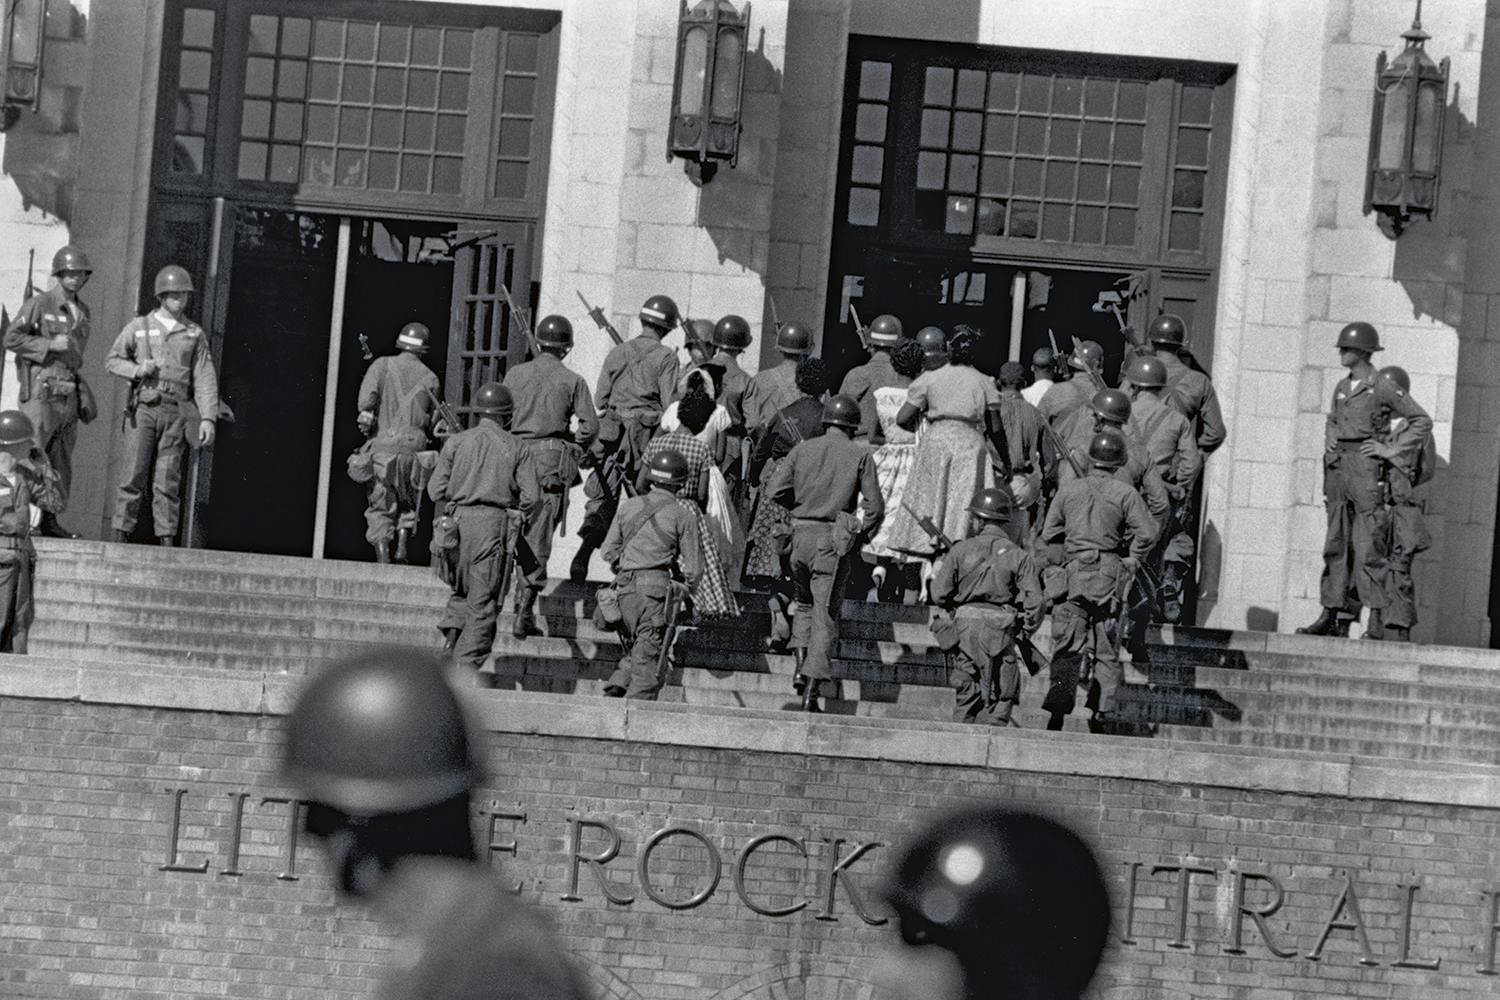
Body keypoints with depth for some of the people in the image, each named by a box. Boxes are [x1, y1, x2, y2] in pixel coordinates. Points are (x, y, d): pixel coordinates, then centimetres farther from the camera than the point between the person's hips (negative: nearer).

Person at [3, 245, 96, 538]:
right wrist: (50, 344, -17)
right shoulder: (40, 304, -6)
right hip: (41, 390, -7)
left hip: (68, 391, 7)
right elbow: (11, 338, -10)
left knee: (61, 460, 6)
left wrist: (84, 393, 21)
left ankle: (50, 520, 11)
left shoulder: (82, 311, 15)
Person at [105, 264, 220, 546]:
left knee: (168, 480, 0)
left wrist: (208, 418, -5)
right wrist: (136, 370, -10)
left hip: (175, 412, 1)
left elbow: (205, 378, 4)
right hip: (143, 409, -1)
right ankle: (121, 535, -1)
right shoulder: (139, 327, 7)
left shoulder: (194, 334, 9)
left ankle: (167, 539, 2)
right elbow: (112, 360, 10)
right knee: (133, 475, -4)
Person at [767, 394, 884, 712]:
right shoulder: (859, 455, 1)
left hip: (801, 534, 3)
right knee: (825, 613, 0)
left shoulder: (803, 448, 6)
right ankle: (811, 690, -6)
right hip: (833, 539, -3)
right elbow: (875, 506, -3)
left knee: (805, 602, 24)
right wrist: (862, 535, 12)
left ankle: (801, 666, 8)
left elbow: (777, 490, -1)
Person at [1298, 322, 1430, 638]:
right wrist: (1329, 439, 12)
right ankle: (1331, 615, 11)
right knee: (1336, 543, 8)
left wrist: (1391, 448, -7)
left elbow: (1422, 421, -4)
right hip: (1337, 466, 7)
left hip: (1365, 467, -7)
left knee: (1368, 546, -10)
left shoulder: (1381, 389, -7)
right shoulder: (1342, 387, 13)